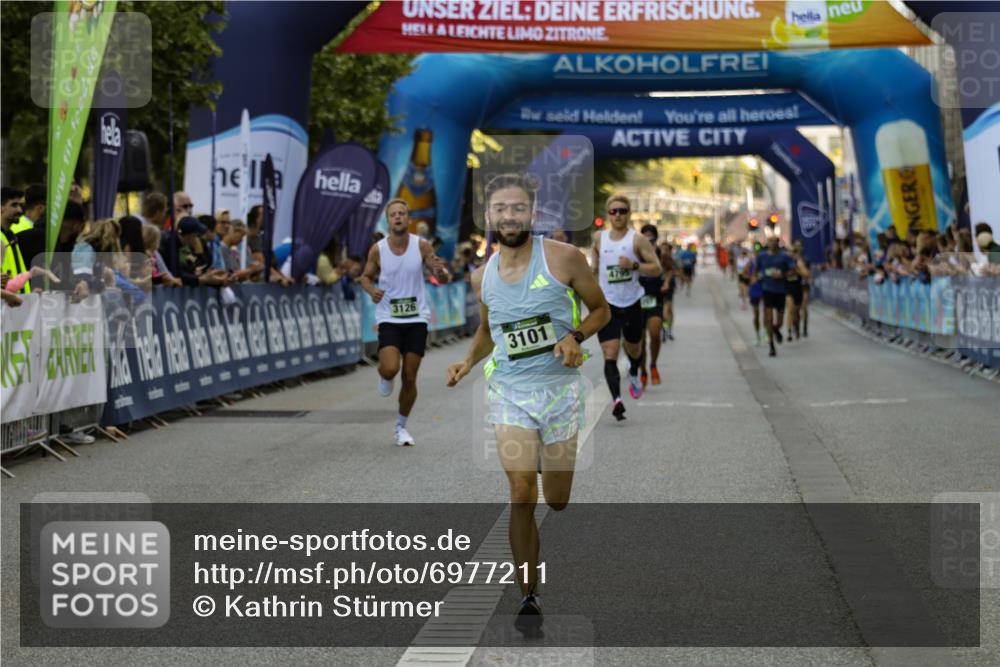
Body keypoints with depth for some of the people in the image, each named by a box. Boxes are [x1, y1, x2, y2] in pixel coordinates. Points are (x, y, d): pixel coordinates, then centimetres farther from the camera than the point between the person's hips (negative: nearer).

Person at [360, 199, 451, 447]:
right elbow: (366, 276, 10)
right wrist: (371, 291, -13)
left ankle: (401, 426, 23)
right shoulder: (377, 250, -5)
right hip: (388, 318, -1)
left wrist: (440, 271, -27)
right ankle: (384, 377, 17)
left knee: (410, 378, 4)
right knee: (390, 368, -22)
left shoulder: (422, 246, -5)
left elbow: (443, 279, -3)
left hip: (416, 318, 1)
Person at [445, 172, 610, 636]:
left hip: (560, 387, -1)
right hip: (509, 389, 1)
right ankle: (528, 597, -7)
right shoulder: (482, 276, 4)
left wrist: (576, 337, -17)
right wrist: (468, 363, 4)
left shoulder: (564, 258, -8)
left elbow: (601, 310, 2)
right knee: (522, 491, -13)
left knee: (557, 500, 9)